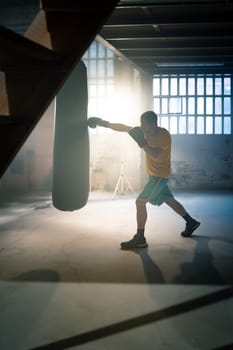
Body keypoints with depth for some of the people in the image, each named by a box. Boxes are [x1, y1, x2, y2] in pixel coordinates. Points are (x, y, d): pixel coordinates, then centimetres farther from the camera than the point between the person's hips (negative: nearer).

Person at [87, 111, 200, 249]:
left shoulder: (164, 135, -19)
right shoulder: (145, 131, 1)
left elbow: (155, 154, -29)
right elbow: (124, 127, 2)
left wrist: (142, 142, -30)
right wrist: (105, 123, -3)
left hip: (160, 175, -9)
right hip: (154, 174, 9)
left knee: (140, 202, -13)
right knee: (169, 200, 19)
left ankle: (140, 239, -10)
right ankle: (191, 222, 35)